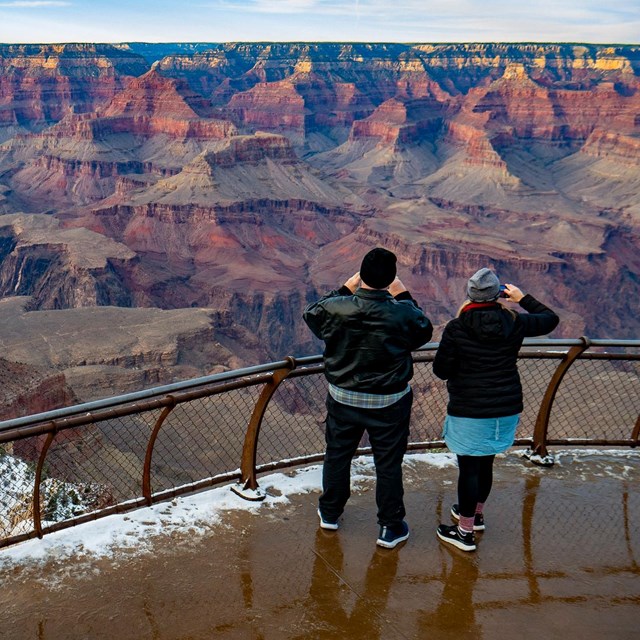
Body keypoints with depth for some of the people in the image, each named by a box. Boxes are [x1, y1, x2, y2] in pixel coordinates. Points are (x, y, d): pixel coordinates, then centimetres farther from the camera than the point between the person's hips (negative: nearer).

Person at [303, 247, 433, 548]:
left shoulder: (336, 308, -19)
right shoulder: (402, 314, -23)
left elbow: (311, 313, 4)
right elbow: (425, 331, -1)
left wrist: (345, 289, 5)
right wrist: (403, 296, 2)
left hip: (343, 399, 2)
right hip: (389, 404, -2)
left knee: (337, 455, 22)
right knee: (388, 464, 13)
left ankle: (329, 512, 41)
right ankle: (390, 527, 25)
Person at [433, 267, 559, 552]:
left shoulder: (457, 329, -15)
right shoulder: (514, 323, -6)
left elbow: (440, 370, -8)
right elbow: (550, 319, 11)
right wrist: (523, 298, 17)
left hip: (469, 413, -4)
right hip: (506, 410, 5)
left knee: (469, 468, 6)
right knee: (485, 464, 22)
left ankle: (465, 532, 16)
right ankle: (476, 514, 43)